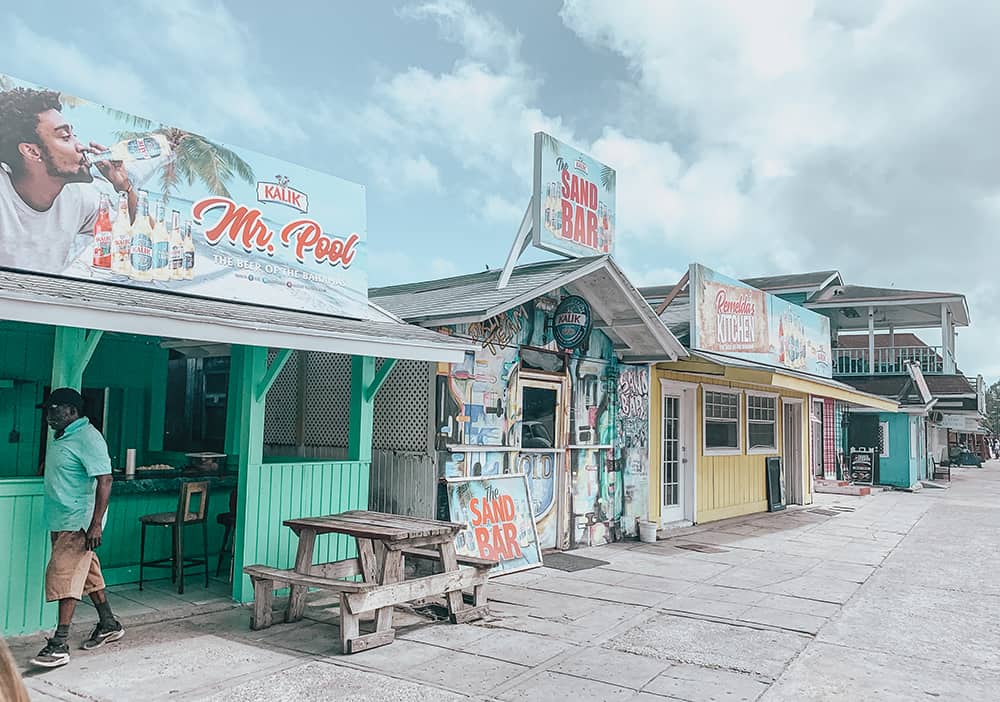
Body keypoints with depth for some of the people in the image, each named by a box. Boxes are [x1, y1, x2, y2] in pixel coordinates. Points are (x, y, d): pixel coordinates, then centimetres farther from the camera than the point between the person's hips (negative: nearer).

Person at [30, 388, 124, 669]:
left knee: (63, 576, -11)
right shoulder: (62, 438, 13)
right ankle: (109, 625, 27)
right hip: (62, 521, 9)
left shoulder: (88, 438, -17)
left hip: (79, 522, -9)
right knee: (88, 573, 15)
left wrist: (96, 524, -26)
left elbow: (104, 480, -23)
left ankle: (59, 645, -7)